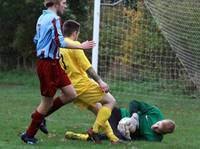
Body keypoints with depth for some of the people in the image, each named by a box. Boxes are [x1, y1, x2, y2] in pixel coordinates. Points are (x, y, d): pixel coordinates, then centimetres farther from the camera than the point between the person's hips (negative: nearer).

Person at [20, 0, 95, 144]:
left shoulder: (42, 18, 14)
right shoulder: (54, 19, -16)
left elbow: (37, 40, 24)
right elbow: (60, 42, -25)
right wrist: (81, 46, -23)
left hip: (53, 63, 10)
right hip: (49, 65, -10)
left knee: (71, 94, 9)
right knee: (48, 101, 0)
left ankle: (39, 116, 19)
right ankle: (29, 135, 12)